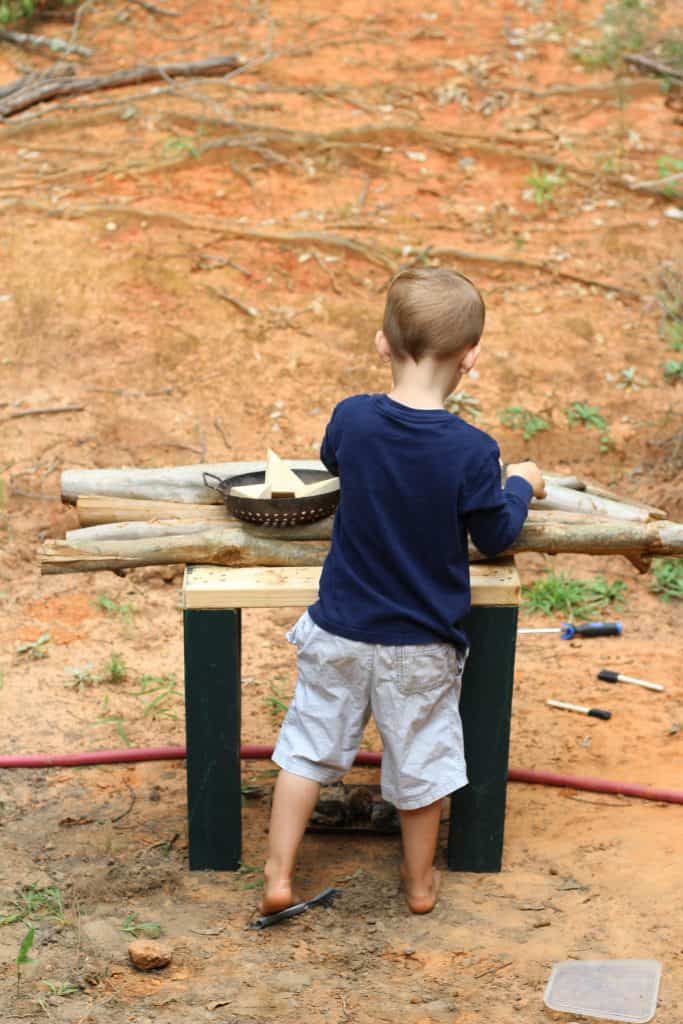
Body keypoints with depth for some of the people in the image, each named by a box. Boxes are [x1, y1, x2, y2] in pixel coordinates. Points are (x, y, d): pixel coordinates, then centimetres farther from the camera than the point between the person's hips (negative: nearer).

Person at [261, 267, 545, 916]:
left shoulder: (352, 419, -13)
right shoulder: (471, 452, -22)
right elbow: (496, 538, -8)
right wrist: (521, 485, 11)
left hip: (341, 631, 2)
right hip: (423, 644, -1)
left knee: (309, 745, 16)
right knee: (420, 758, 17)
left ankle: (278, 875, 20)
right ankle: (420, 881, 34)